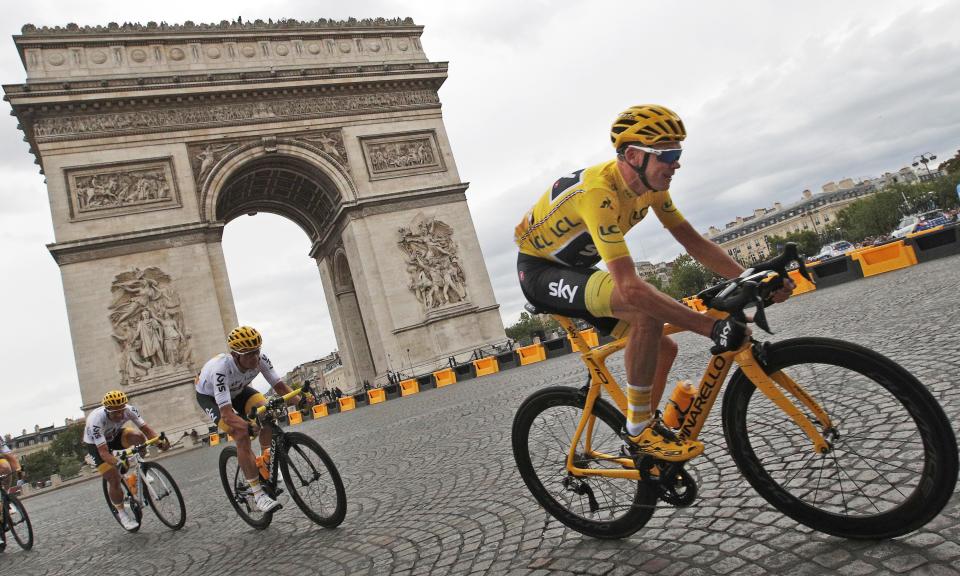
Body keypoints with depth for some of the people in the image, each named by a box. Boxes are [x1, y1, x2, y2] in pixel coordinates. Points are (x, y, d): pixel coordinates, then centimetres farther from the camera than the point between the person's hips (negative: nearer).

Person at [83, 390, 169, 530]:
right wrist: (117, 463, -59)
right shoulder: (96, 421, -39)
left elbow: (146, 428, -26)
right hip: (95, 444, -3)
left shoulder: (129, 410, -29)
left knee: (138, 436, -29)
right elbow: (103, 452, -42)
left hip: (115, 435, 3)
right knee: (114, 479, -15)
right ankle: (121, 512, 8)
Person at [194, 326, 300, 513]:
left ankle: (267, 459, -2)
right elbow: (226, 414, -46)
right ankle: (258, 493, -16)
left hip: (238, 390, 5)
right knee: (242, 433, -25)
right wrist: (250, 426, -61)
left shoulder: (260, 359, -29)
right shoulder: (221, 368, -42)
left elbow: (280, 386, -23)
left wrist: (300, 400, -40)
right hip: (209, 396, -4)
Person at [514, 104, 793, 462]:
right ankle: (640, 429, -17)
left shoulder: (651, 184, -6)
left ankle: (641, 445, 19)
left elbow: (693, 242, -1)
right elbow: (630, 287, -42)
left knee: (663, 349, 3)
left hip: (574, 270, 9)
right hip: (540, 272, -9)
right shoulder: (599, 192, -34)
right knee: (646, 309, -33)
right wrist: (713, 327, -42)